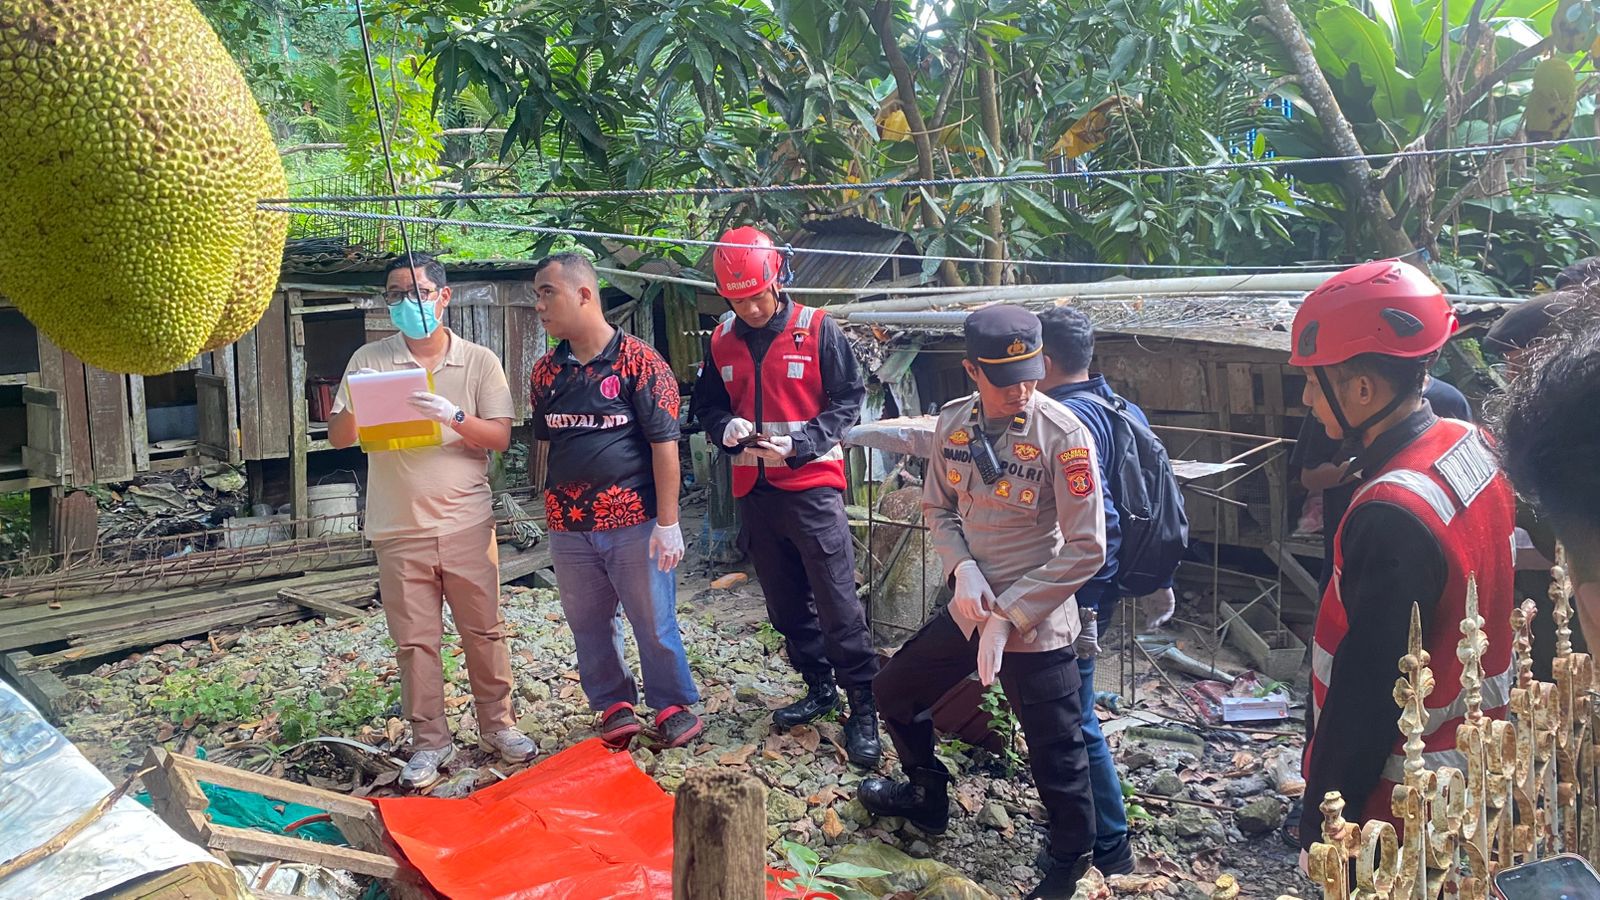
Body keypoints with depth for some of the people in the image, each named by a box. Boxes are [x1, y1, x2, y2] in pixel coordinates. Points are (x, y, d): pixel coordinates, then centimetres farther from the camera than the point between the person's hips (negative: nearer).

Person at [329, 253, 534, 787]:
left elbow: (500, 437, -4)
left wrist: (453, 417, -21)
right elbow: (339, 438, 2)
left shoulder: (479, 362, 2)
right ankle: (429, 742, 18)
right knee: (414, 641, 6)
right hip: (400, 531, 1)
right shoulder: (369, 361, 4)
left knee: (484, 631, 8)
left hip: (467, 525, 0)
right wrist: (354, 405, -20)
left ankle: (497, 726, 24)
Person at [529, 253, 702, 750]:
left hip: (633, 524, -5)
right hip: (568, 528, 5)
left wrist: (667, 523, -12)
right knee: (589, 626, 14)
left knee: (654, 622, 5)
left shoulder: (638, 361, -9)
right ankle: (614, 705, 30)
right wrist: (549, 511, 14)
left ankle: (673, 705, 23)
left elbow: (664, 444, -10)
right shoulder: (546, 370, 8)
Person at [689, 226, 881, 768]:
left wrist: (798, 444, -18)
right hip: (754, 490, 5)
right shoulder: (722, 342, 7)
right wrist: (726, 428, -10)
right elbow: (707, 407, 14)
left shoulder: (818, 330, -6)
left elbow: (848, 400, -6)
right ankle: (819, 688, 29)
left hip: (812, 485, -5)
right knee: (785, 602, 14)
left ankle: (863, 707, 0)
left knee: (837, 601, -8)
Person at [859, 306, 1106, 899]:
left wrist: (1007, 616, -18)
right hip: (968, 609, 6)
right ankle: (927, 796, 48)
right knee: (893, 693, 21)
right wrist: (962, 569, -10)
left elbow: (1085, 549, -18)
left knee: (1056, 756, 2)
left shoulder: (1064, 436, -19)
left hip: (1035, 627, -6)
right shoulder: (953, 423, -2)